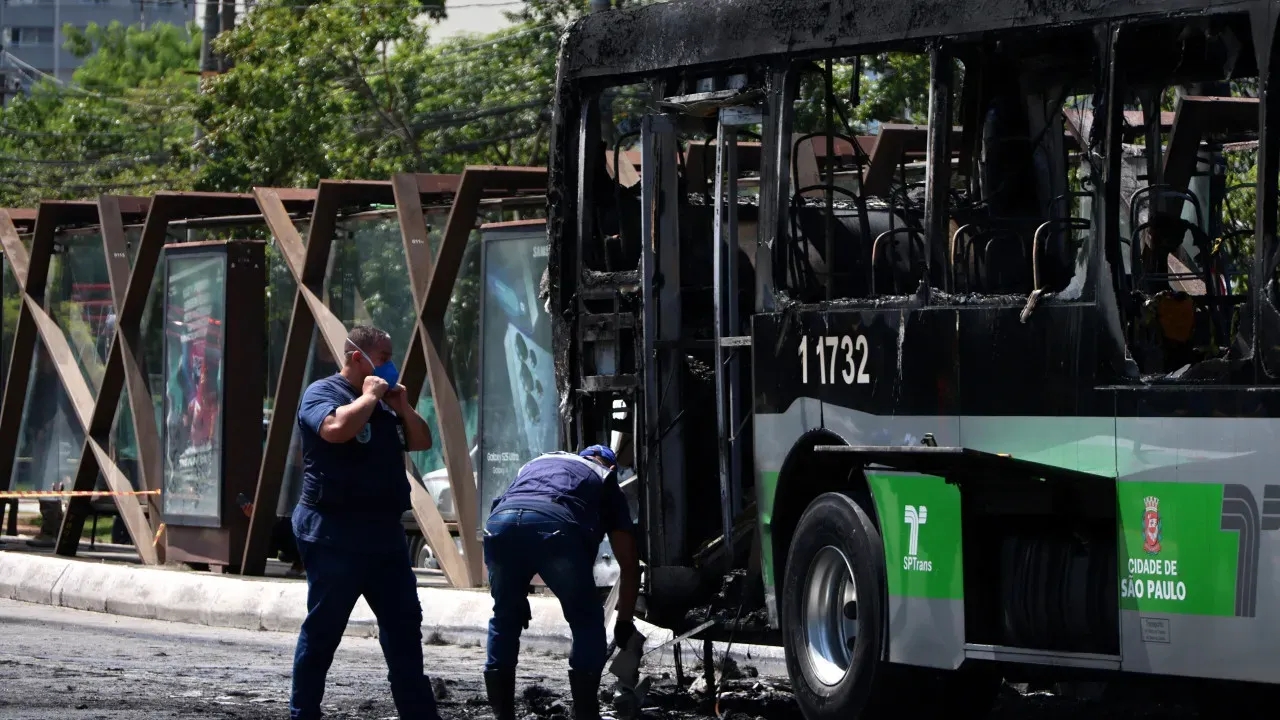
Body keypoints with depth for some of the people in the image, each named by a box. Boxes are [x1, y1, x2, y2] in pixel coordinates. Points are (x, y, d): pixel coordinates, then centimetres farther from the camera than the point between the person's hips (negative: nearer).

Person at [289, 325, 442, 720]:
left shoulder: (383, 403, 18)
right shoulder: (322, 393, -8)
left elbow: (421, 441, 21)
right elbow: (337, 428, -30)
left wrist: (402, 407, 5)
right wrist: (369, 396, -15)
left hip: (385, 532, 8)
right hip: (335, 535, -8)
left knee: (404, 627, 8)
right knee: (323, 630, -1)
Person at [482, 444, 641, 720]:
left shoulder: (537, 463, 43)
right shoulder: (607, 483, 33)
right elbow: (629, 564, 32)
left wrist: (517, 596, 49)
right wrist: (624, 623, 41)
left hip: (500, 521, 3)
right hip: (557, 524, -3)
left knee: (505, 618, 24)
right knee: (587, 622, 17)